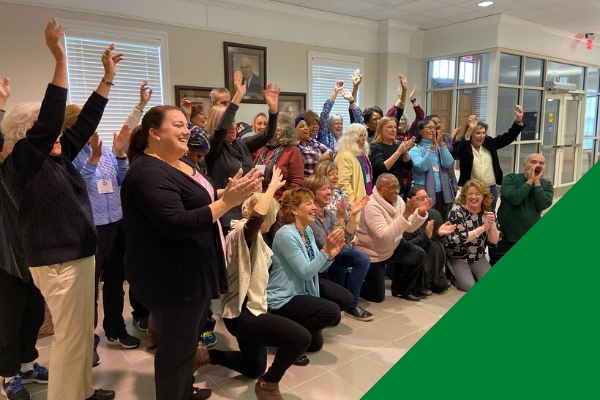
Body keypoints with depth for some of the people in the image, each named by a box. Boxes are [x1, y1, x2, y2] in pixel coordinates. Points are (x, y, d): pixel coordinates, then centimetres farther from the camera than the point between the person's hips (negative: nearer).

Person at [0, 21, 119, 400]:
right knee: (70, 336, 1)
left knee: (84, 331, 19)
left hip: (79, 254, 9)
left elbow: (85, 122, 9)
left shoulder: (57, 158, 10)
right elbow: (49, 119, -24)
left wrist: (108, 76, 9)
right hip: (57, 261, -9)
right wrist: (60, 60, -25)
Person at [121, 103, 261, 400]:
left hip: (190, 270, 10)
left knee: (187, 340, 25)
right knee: (177, 347, 6)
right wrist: (226, 202, -31)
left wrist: (230, 192, -2)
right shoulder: (149, 173, -22)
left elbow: (198, 200, 16)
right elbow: (176, 224, -31)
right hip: (173, 277, -10)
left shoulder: (180, 161, 9)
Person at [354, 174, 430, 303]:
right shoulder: (372, 206, -29)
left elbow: (410, 228, -4)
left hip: (391, 246, 7)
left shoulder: (397, 200, -6)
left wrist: (420, 212, -23)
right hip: (371, 253, -7)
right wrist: (406, 214, -44)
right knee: (377, 296, -2)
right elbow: (385, 236, -39)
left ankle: (401, 289, 12)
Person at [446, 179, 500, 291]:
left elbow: (494, 241, -5)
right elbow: (458, 239, -26)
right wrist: (483, 227, -26)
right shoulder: (457, 211, -17)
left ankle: (471, 273, 17)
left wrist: (492, 224, -24)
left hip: (478, 257, 5)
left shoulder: (488, 211, -3)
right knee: (469, 285, -19)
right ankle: (454, 275, 12)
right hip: (457, 257, -4)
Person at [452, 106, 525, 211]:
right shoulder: (463, 147, -10)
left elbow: (508, 137, 3)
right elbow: (457, 153, -32)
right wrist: (469, 131, -41)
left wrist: (518, 120, -12)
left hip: (491, 189, 4)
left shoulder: (490, 143, 5)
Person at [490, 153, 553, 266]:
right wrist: (530, 181, -16)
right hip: (504, 237, -3)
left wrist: (537, 182, -14)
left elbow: (543, 205, -15)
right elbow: (514, 198, -24)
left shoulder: (546, 185, 3)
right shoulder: (511, 178, -7)